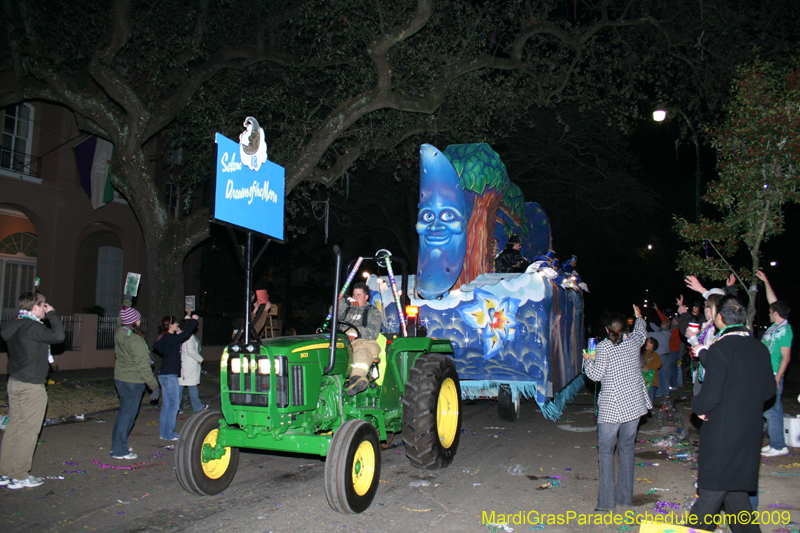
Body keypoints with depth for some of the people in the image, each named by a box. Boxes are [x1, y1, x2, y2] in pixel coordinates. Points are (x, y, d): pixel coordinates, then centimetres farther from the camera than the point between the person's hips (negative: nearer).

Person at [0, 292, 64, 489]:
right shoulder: (33, 327, -19)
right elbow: (58, 336, -25)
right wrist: (52, 314, -14)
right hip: (31, 386, -9)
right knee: (28, 430, 0)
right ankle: (19, 477, 6)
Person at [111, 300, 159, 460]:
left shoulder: (119, 332, -1)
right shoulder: (136, 340, -23)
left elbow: (121, 319, 23)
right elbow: (143, 366, -20)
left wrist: (127, 302, 34)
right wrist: (154, 385, -13)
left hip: (120, 378, 8)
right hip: (133, 382, -8)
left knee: (123, 412, 19)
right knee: (128, 414, 0)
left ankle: (117, 445, 28)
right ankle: (120, 451, 7)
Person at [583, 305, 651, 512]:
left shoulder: (604, 347, -10)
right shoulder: (634, 343, 4)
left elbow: (596, 375, -11)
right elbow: (640, 332, 27)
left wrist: (587, 360, 7)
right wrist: (639, 317, 45)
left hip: (611, 407, -5)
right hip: (634, 405, 5)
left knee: (606, 450, 2)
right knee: (627, 448, 14)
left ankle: (607, 500, -1)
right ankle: (626, 496, 20)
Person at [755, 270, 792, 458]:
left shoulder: (785, 330, -15)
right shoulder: (775, 326, 8)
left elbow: (786, 358, -18)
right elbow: (774, 301, 21)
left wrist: (776, 379, -20)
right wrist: (765, 281, 24)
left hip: (773, 376, -9)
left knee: (771, 410, -6)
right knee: (772, 410, 13)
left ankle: (778, 446, 1)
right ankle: (776, 443, 20)